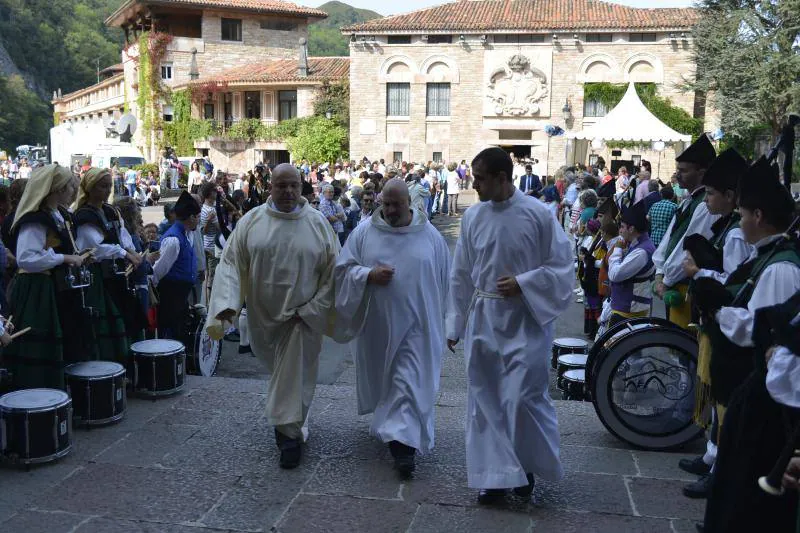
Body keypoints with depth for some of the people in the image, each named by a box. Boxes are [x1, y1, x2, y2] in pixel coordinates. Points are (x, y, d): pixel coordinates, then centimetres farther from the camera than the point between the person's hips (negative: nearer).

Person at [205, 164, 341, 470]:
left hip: (303, 315, -2)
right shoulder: (252, 221, -5)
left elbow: (332, 271, -6)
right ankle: (288, 425, 42)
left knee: (294, 373, 0)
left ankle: (289, 432, 14)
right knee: (279, 369, 20)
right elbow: (231, 263, -6)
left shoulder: (318, 224, -7)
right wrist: (227, 303, -20)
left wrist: (312, 310, -13)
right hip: (264, 313, 2)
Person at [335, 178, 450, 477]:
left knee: (409, 382, -6)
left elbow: (445, 279, 7)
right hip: (377, 322, 2)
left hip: (416, 323, -2)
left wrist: (440, 318, 9)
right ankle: (390, 424, 42)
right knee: (380, 377, 18)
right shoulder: (364, 233, -1)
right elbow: (343, 268, -1)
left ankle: (402, 441, -4)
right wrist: (368, 275, -20)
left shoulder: (430, 236, -1)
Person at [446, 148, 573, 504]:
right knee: (485, 401, 7)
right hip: (482, 320, 4)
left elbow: (562, 267, -4)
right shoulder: (472, 217, 2)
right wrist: (454, 323, 9)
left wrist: (522, 283, -17)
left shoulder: (538, 214, -9)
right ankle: (497, 473, 21)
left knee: (522, 398, -3)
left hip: (525, 320, -4)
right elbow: (461, 275, 8)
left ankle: (529, 465, 24)